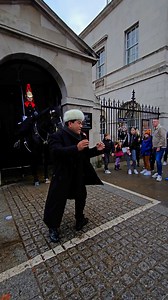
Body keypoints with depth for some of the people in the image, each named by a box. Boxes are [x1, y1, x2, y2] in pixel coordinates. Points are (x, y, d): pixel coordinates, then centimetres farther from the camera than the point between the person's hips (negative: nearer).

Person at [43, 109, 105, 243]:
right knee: (57, 201, 4)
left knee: (81, 196, 20)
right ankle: (53, 228, 27)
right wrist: (76, 148, -39)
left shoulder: (81, 136, 6)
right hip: (62, 175, -7)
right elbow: (56, 151, -32)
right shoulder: (57, 135, -14)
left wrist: (97, 149, -5)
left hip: (79, 175, 7)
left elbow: (86, 154, 10)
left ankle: (80, 220, 43)